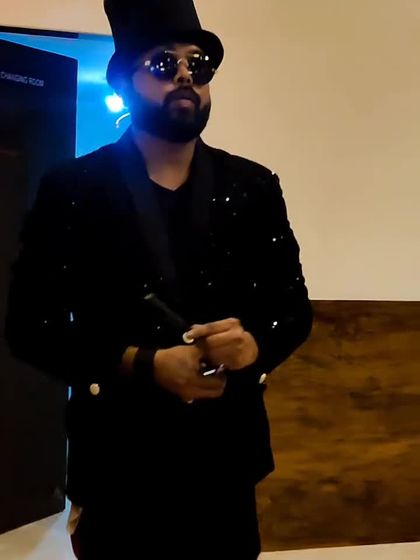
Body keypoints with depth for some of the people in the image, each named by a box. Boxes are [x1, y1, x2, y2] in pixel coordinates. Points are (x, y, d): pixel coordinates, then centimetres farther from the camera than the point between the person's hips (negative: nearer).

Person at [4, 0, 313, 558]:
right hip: (117, 463, -2)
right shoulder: (72, 188, -5)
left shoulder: (254, 187, 2)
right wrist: (144, 366, -19)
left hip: (227, 460, 3)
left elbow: (295, 307, 6)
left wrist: (255, 345, -17)